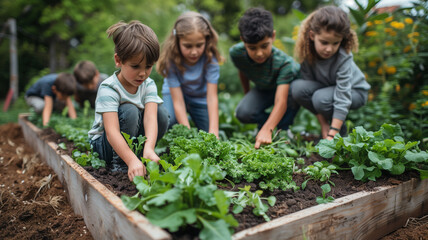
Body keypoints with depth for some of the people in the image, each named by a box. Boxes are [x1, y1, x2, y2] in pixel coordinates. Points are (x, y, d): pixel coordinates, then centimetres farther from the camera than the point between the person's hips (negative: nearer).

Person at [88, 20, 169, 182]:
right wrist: (132, 161, -51)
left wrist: (149, 149, -46)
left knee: (161, 113, -20)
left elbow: (150, 118, -27)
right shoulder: (108, 89, -24)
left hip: (134, 137, 4)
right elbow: (111, 132, -36)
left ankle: (140, 151, -5)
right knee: (129, 111, -32)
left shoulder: (148, 85, -10)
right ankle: (118, 162, -17)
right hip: (103, 143, -4)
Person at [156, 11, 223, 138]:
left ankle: (194, 115, 22)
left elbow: (212, 97, -29)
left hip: (200, 97, 1)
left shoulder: (210, 58, -28)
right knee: (168, 121, -29)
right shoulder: (171, 60, -28)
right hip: (175, 92, -1)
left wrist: (213, 132, -39)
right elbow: (178, 101, -29)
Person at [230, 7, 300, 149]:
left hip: (291, 85, -2)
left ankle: (283, 128, -11)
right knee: (242, 113, -24)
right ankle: (274, 121, 5)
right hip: (264, 89, 3)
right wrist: (248, 97, 9)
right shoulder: (236, 53, -27)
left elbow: (281, 101, -48)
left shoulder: (283, 63, -39)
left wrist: (267, 130, -62)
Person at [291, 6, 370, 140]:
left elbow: (342, 99, -34)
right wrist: (324, 125, -21)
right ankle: (326, 122, -3)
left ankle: (341, 130, -4)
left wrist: (331, 136, -39)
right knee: (297, 88, -26)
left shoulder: (344, 59, -31)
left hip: (354, 91, -4)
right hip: (326, 88, 4)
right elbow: (309, 82, -19)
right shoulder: (307, 53, -22)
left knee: (321, 98, -35)